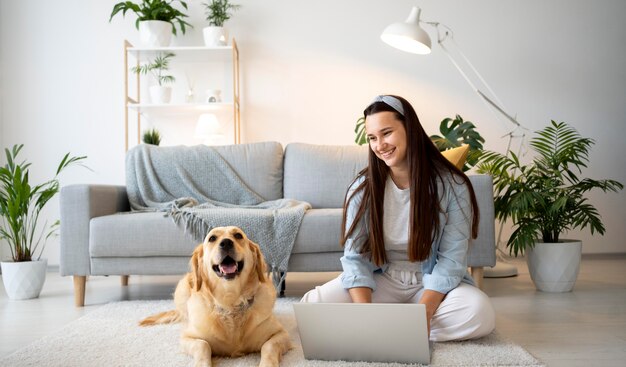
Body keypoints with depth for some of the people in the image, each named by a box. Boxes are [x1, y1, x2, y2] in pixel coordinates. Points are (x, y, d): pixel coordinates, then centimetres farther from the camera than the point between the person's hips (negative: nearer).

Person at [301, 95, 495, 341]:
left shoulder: (452, 186, -12)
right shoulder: (362, 189, -7)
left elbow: (451, 258, -13)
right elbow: (355, 258, -9)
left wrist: (423, 313, -27)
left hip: (432, 283, 0)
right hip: (380, 281, 0)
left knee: (480, 314, -32)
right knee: (312, 304, -23)